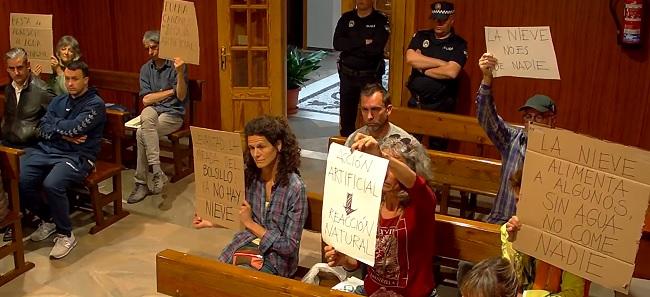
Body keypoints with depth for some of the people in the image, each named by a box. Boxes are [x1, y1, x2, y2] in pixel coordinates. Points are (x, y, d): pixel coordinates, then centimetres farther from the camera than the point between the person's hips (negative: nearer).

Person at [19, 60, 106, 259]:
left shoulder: (95, 104, -3)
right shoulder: (58, 101, 18)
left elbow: (74, 127, -16)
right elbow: (43, 130, 8)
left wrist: (54, 123, 2)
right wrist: (64, 134, -10)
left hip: (77, 157, -6)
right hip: (47, 150, 6)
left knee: (51, 184, -33)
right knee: (19, 180, -18)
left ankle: (66, 235, -10)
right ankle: (47, 219, 8)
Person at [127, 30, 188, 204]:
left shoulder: (175, 65, -7)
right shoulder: (146, 69, 8)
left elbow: (181, 96, -17)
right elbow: (146, 99, 1)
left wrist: (180, 73, -31)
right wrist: (171, 91, -8)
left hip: (173, 114, -4)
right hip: (154, 111, 4)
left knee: (142, 133, -28)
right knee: (146, 115, -34)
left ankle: (141, 183, -17)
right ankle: (156, 171, -36)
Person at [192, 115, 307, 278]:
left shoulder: (295, 187, -20)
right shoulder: (248, 175, -4)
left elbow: (290, 247, -16)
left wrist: (250, 223, -21)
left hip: (276, 256, -4)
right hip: (247, 242, 5)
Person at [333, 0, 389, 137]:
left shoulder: (380, 20, -6)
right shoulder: (346, 18, 5)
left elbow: (376, 48, -20)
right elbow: (337, 43, -8)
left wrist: (350, 46, -12)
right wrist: (363, 42, -17)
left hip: (371, 76, -4)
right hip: (347, 74, 4)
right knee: (346, 114, 12)